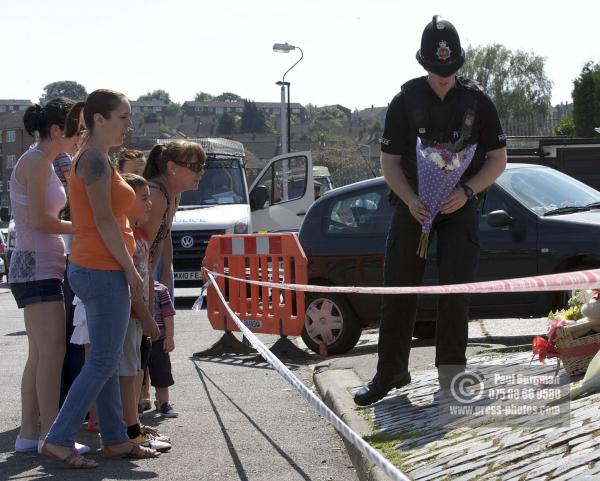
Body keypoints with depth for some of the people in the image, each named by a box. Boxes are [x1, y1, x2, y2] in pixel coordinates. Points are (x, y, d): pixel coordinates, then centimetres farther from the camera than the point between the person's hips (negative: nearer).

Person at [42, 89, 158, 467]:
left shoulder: (92, 159, 18)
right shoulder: (97, 159, -13)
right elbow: (104, 221, -19)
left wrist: (128, 267, 17)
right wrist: (131, 270, -15)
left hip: (93, 269, 10)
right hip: (103, 270, -10)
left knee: (107, 361, 12)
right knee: (104, 362, -7)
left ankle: (116, 440, 19)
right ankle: (59, 440, -5)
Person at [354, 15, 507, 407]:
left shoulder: (477, 102, -1)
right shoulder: (405, 102, 0)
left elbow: (498, 159, 2)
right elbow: (389, 161, 3)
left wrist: (466, 191, -15)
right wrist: (410, 200, -14)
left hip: (460, 208, -1)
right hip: (413, 205, 1)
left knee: (455, 292, -9)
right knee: (398, 293, 1)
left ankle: (450, 380, -2)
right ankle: (391, 373, 14)